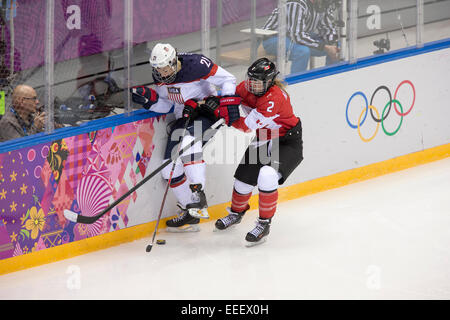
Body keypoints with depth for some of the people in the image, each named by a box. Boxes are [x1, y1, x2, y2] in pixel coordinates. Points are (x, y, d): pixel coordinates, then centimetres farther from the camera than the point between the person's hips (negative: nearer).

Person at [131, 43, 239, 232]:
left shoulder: (196, 65, -24)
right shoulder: (160, 76, -3)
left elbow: (228, 80, -13)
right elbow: (165, 105, 7)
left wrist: (228, 103, -24)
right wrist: (149, 98, -12)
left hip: (207, 112, -8)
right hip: (183, 117, 8)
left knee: (188, 140, -38)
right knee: (170, 169, -1)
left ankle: (198, 197, -40)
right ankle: (190, 215, 10)